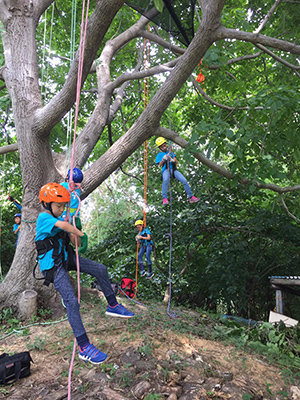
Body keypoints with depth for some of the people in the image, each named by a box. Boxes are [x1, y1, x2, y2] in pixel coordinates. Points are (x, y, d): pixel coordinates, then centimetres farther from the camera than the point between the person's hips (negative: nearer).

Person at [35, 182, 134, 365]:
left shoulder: (57, 218, 9)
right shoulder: (43, 218, -16)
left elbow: (72, 240, 12)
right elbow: (63, 225, -35)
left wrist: (73, 235, -9)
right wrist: (78, 232, -19)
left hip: (66, 258, 9)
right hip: (53, 265, -9)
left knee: (101, 269, 1)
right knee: (72, 301, -17)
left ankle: (113, 306, 15)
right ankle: (84, 347, -10)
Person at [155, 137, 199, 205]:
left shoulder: (171, 152, 25)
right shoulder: (159, 155, 15)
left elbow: (176, 162, 16)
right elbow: (160, 165, 1)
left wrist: (172, 160, -7)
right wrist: (163, 159, -17)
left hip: (173, 169, 4)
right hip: (165, 169, -4)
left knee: (184, 181, -13)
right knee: (165, 180, -38)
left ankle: (191, 197, 1)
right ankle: (164, 198, -33)